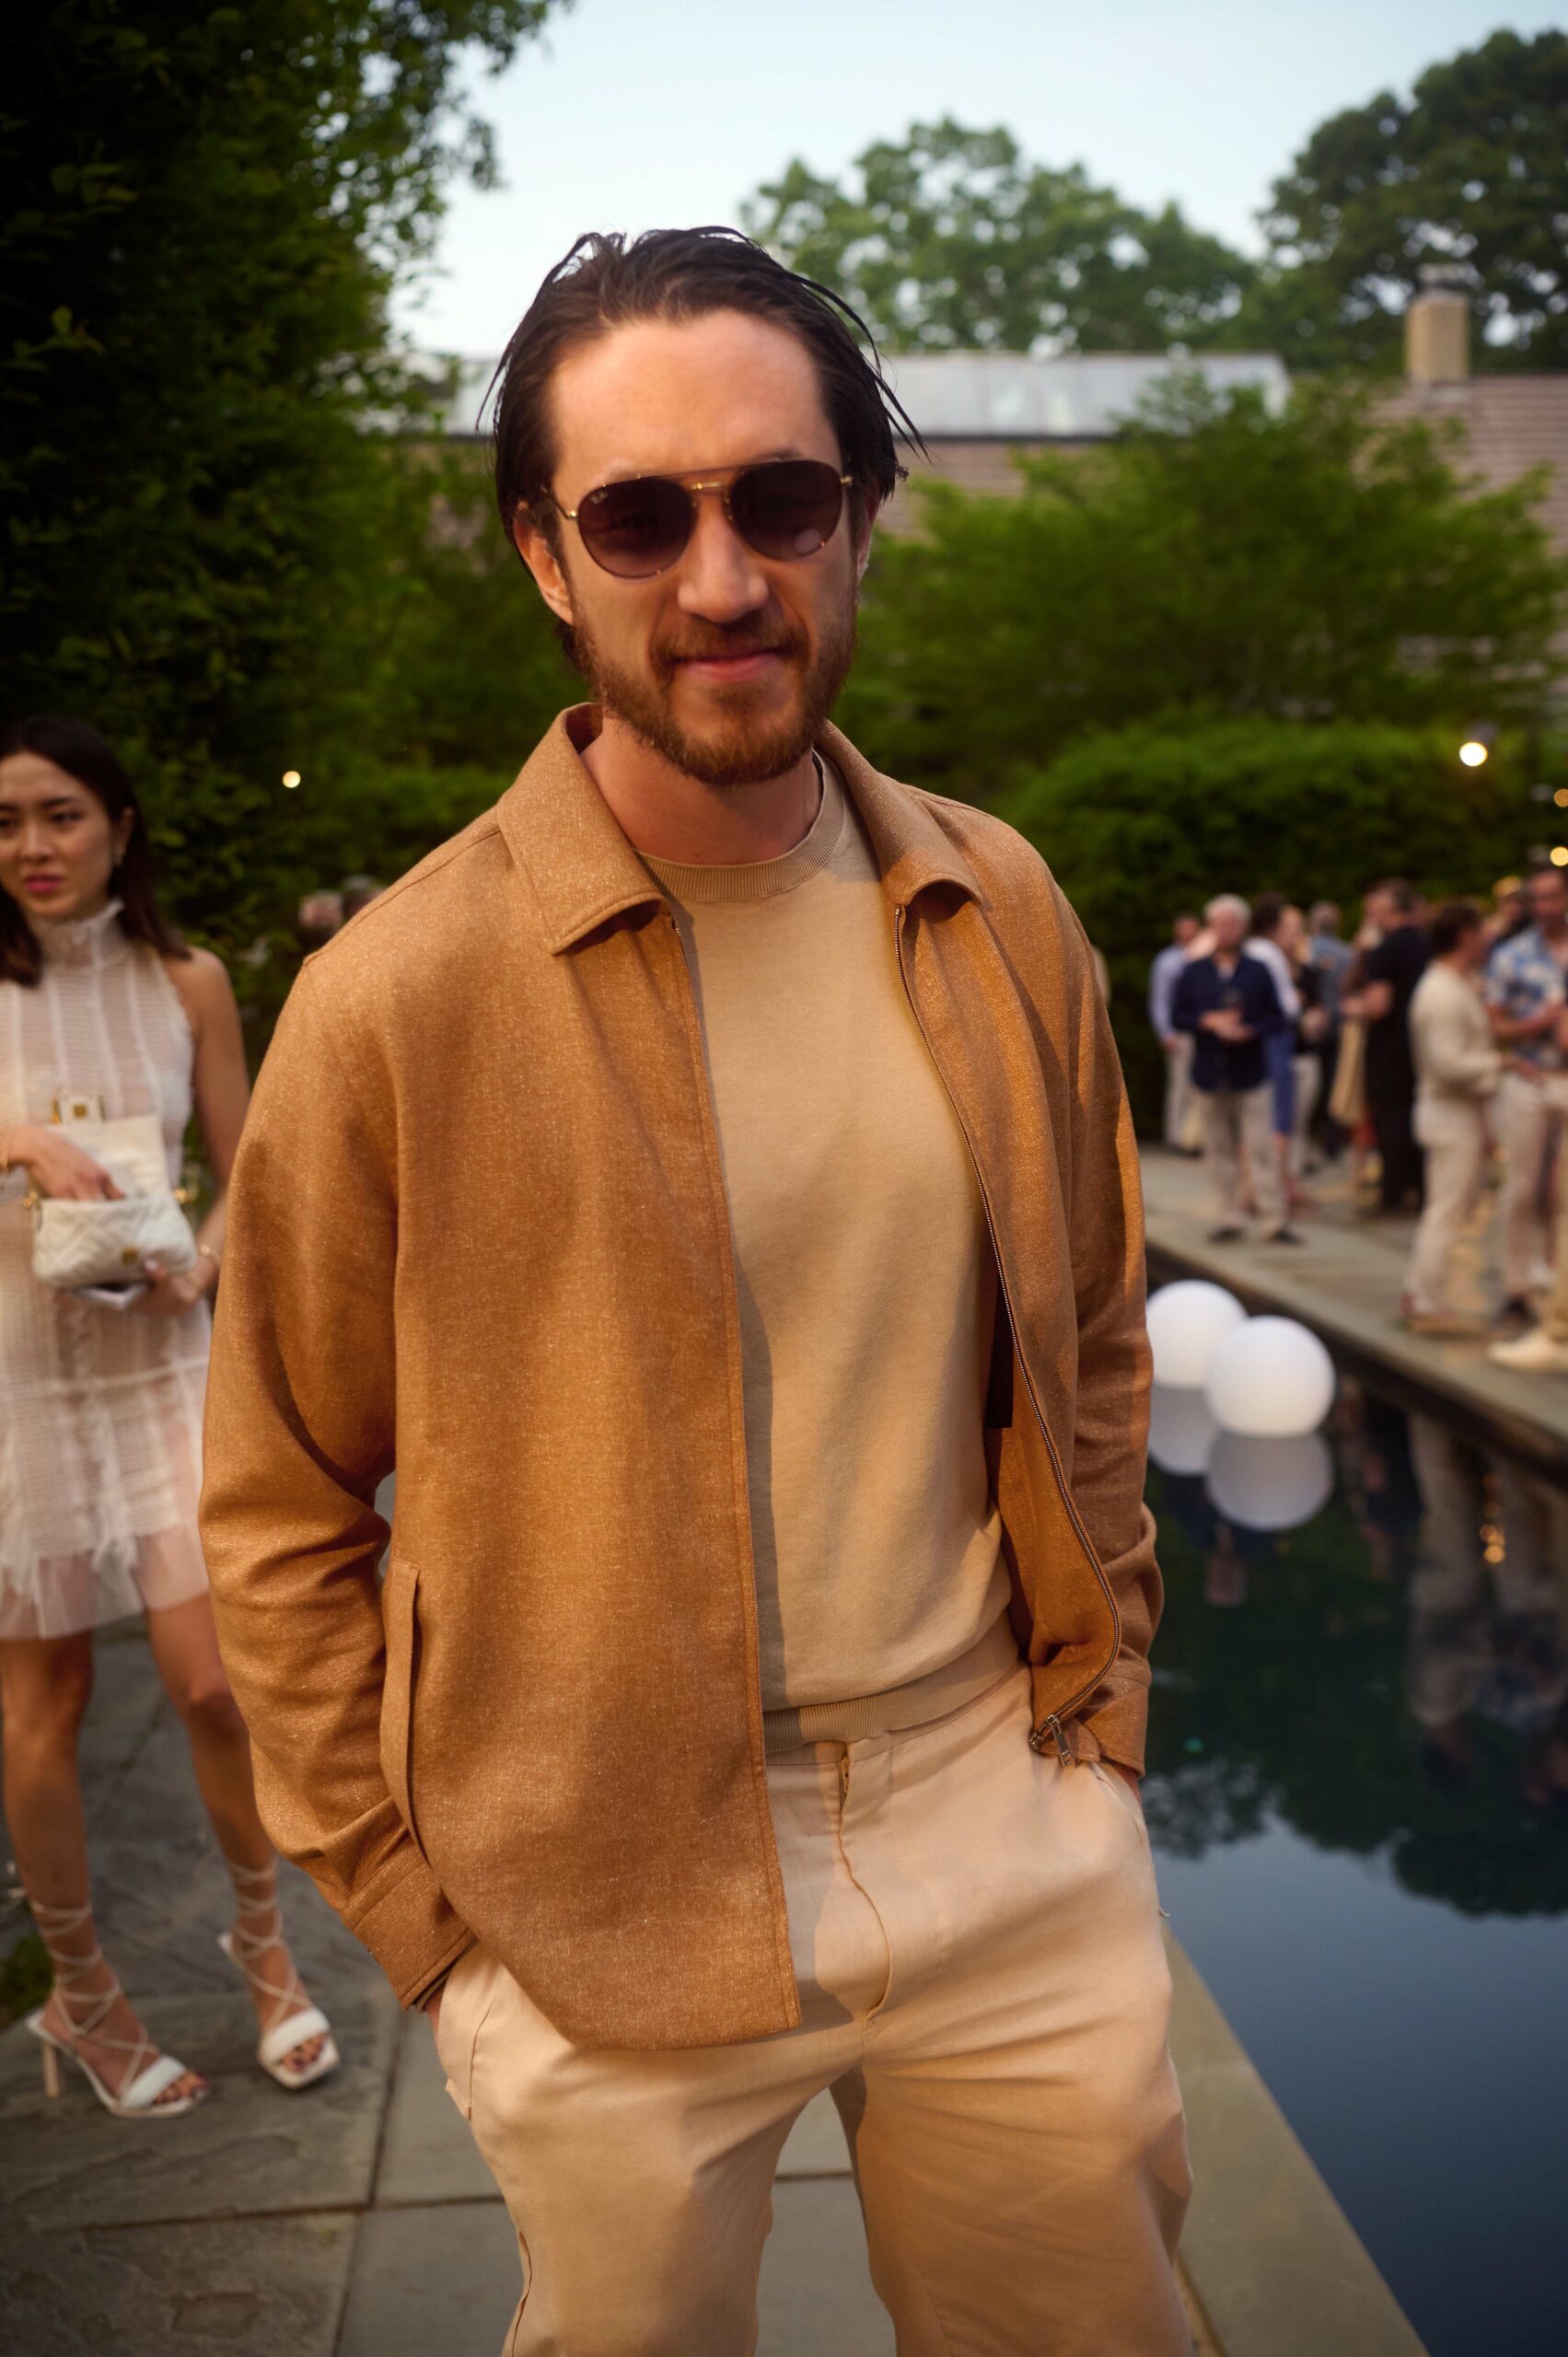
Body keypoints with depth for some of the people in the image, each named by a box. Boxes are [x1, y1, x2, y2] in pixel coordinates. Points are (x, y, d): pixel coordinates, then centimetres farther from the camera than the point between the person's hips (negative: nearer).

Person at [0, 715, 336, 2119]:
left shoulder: (187, 985, 1)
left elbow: (246, 1183, 5)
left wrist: (202, 1265, -14)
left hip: (160, 1362, 1)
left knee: (213, 1683, -2)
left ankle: (264, 1942, 26)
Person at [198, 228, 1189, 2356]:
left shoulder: (1002, 917, -2)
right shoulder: (395, 998, -14)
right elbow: (282, 1519, -6)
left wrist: (1101, 1701, 9)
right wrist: (417, 1906, -4)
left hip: (1013, 1837, 3)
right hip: (610, 1916, -3)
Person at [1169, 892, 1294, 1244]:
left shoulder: (1258, 971, 4)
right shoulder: (1194, 972, 8)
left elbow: (1277, 1018, 1)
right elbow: (1177, 1016, 4)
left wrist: (1249, 1031, -17)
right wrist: (1208, 1021, -13)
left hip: (1250, 1074, -2)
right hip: (1210, 1076, 2)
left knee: (1261, 1149, -6)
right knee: (1220, 1151, 6)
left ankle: (1275, 1219, -4)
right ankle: (1229, 1218, 14)